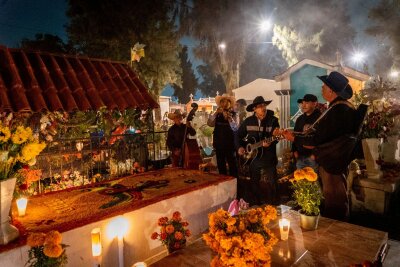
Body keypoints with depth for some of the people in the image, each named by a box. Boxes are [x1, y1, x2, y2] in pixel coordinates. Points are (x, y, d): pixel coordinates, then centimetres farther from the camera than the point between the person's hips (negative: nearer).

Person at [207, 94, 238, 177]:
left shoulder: (233, 114, -3)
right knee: (221, 166, 12)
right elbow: (209, 123, -8)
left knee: (232, 166, -5)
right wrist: (216, 113, -17)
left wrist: (229, 119, -29)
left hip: (230, 144, -4)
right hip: (219, 144, 4)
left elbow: (235, 129, -15)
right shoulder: (217, 114, 7)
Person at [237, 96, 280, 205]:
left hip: (268, 158, -3)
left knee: (269, 185, 0)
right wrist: (240, 147, 0)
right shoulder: (248, 121, 2)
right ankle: (255, 206, 31)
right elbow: (239, 135, 12)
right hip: (252, 157, 3)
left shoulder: (273, 120, -6)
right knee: (254, 185, 15)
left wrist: (270, 143, -29)